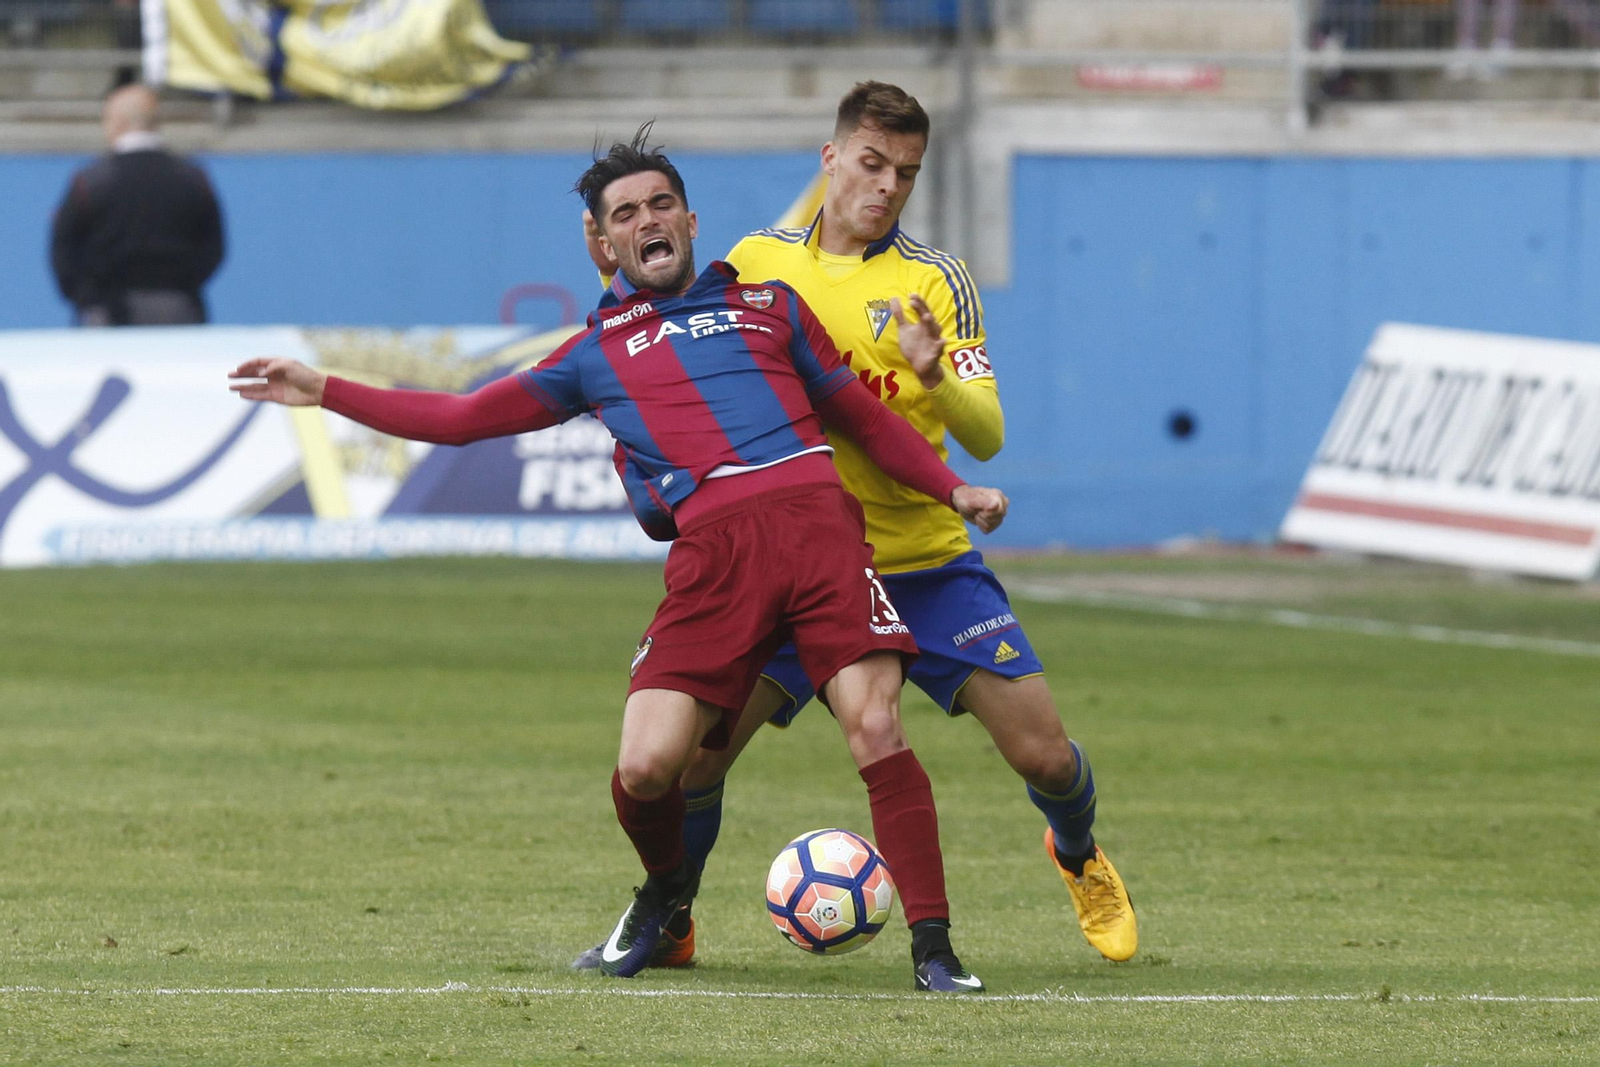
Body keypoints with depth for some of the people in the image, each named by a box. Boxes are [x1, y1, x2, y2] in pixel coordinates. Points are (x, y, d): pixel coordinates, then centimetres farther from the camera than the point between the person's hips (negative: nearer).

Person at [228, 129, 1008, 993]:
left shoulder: (767, 304, 25)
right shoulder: (598, 353, 25)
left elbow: (863, 416, 29)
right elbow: (462, 418, 26)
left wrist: (952, 489, 17)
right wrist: (322, 392, 22)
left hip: (815, 520, 0)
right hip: (711, 554, 0)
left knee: (874, 727, -17)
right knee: (645, 768, -12)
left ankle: (933, 950, -9)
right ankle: (665, 890, 22)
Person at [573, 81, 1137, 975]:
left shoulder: (936, 281, -2)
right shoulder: (759, 263, 4)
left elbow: (987, 436, -8)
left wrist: (935, 378, -28)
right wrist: (625, 276, 1)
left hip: (927, 565, -1)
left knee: (1043, 753, -7)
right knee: (693, 748, -13)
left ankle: (1081, 861, 28)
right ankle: (667, 925, 13)